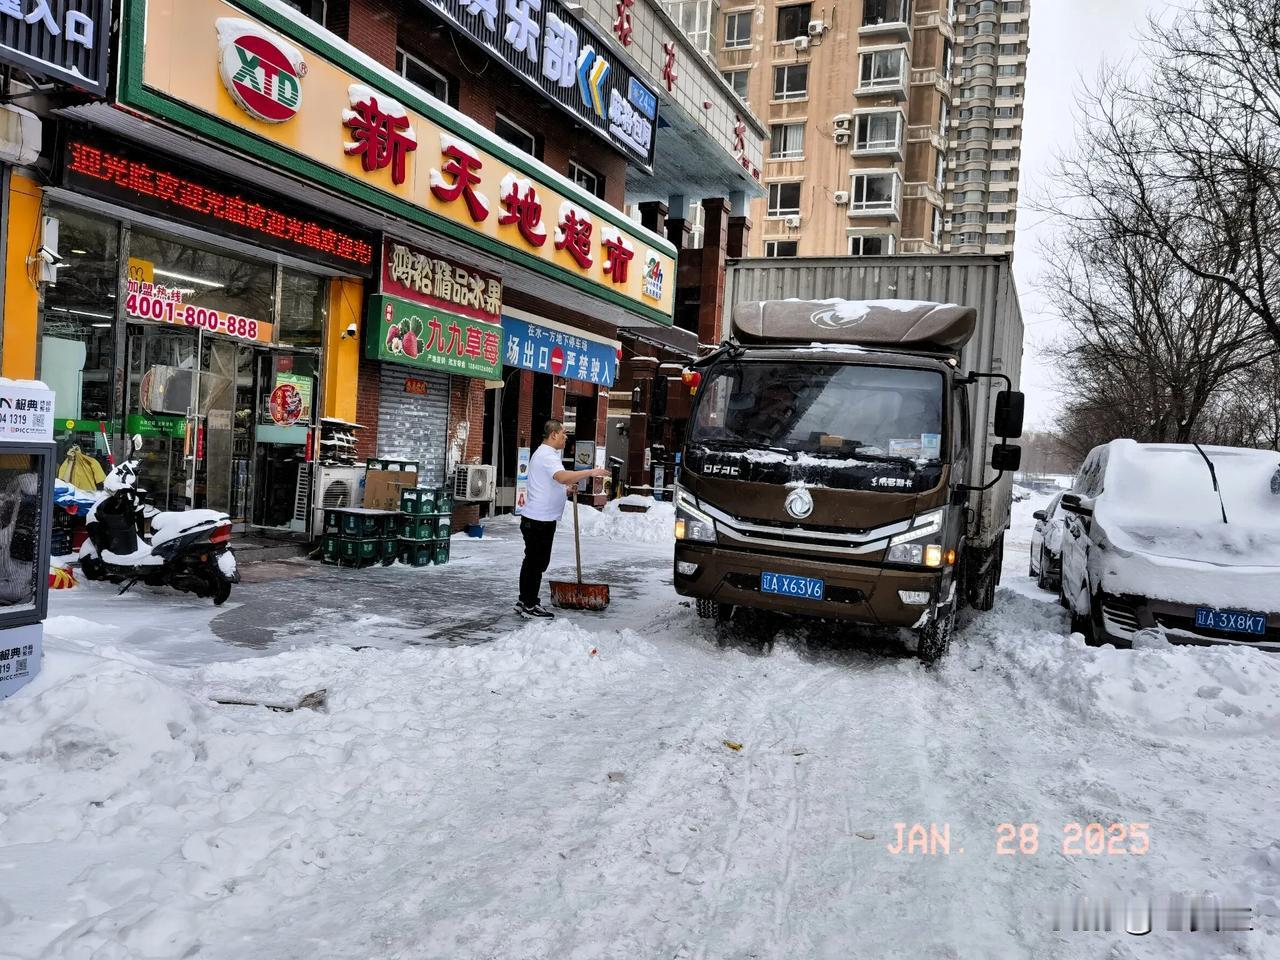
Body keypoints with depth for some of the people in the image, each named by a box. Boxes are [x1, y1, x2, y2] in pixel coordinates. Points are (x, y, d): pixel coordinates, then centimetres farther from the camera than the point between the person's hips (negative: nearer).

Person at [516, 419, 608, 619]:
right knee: (537, 563, -4)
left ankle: (524, 602, 25)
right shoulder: (546, 455, -17)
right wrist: (591, 472, -31)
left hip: (536, 519, 11)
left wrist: (565, 490, 15)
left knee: (532, 562, 17)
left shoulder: (545, 453, 18)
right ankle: (529, 606, 3)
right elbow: (563, 477, -36)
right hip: (539, 520, -11)